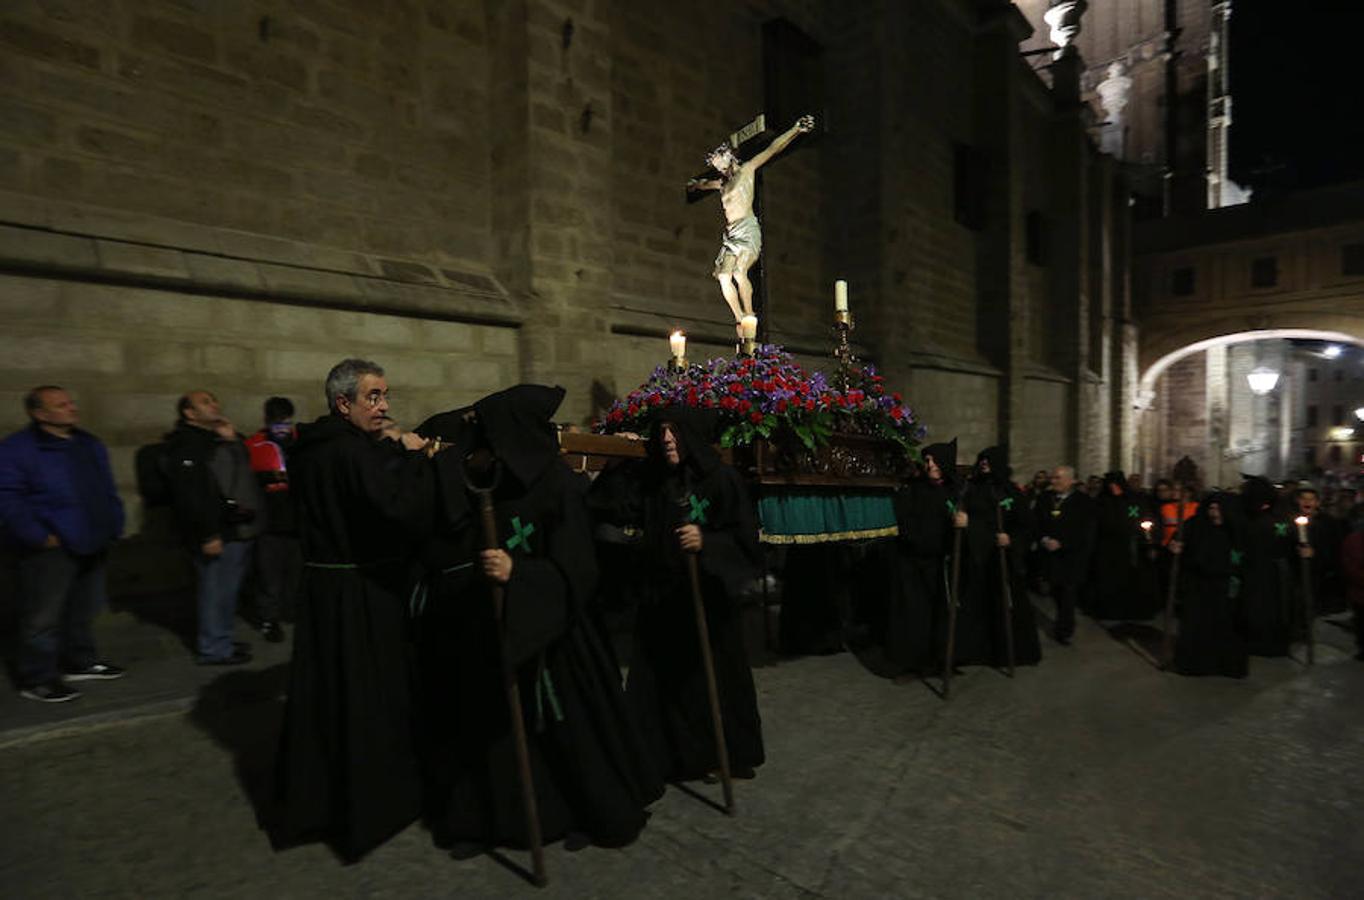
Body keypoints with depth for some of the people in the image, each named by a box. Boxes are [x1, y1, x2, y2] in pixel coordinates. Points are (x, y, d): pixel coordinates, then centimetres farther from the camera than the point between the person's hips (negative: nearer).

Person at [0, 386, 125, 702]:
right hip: (51, 549, -7)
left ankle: (79, 662, 32)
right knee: (43, 616, 0)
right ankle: (37, 679, 13)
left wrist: (114, 525, 10)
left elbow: (108, 490, 19)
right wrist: (39, 536, -19)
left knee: (83, 610, 18)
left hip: (91, 546, 7)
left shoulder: (89, 444, 14)